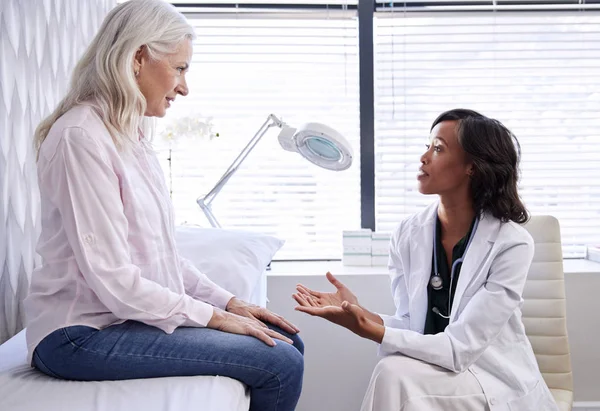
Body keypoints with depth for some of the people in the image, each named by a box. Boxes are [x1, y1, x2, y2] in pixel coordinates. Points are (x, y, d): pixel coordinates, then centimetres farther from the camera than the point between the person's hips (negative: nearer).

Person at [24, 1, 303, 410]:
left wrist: (229, 302, 6)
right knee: (279, 365, -16)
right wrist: (214, 316, -14)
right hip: (84, 334, -9)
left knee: (287, 343, 4)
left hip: (134, 314, 9)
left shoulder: (132, 136, 10)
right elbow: (112, 279, -22)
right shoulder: (81, 136, -18)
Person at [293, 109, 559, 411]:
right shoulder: (408, 235, -3)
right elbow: (411, 328, -2)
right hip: (433, 371, 4)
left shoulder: (511, 244, -17)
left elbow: (460, 347, -20)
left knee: (395, 374, -28)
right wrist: (358, 312, -21)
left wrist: (370, 331, -29)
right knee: (393, 373, -28)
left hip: (498, 383, -4)